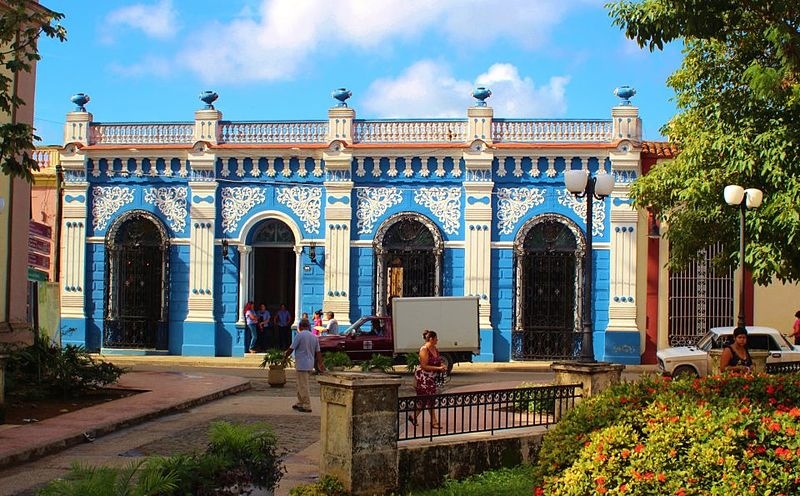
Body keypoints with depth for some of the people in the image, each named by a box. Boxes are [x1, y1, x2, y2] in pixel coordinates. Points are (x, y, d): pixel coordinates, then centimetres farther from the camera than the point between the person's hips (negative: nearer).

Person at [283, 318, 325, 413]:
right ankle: (300, 403, 25)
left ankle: (307, 406, -3)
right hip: (310, 365, 7)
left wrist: (285, 357, 5)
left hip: (302, 364, -7)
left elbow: (291, 348, -10)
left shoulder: (299, 335, -11)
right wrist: (320, 363, 14)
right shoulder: (314, 337, 10)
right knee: (301, 385, 19)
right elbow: (318, 352, 11)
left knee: (303, 386, -3)